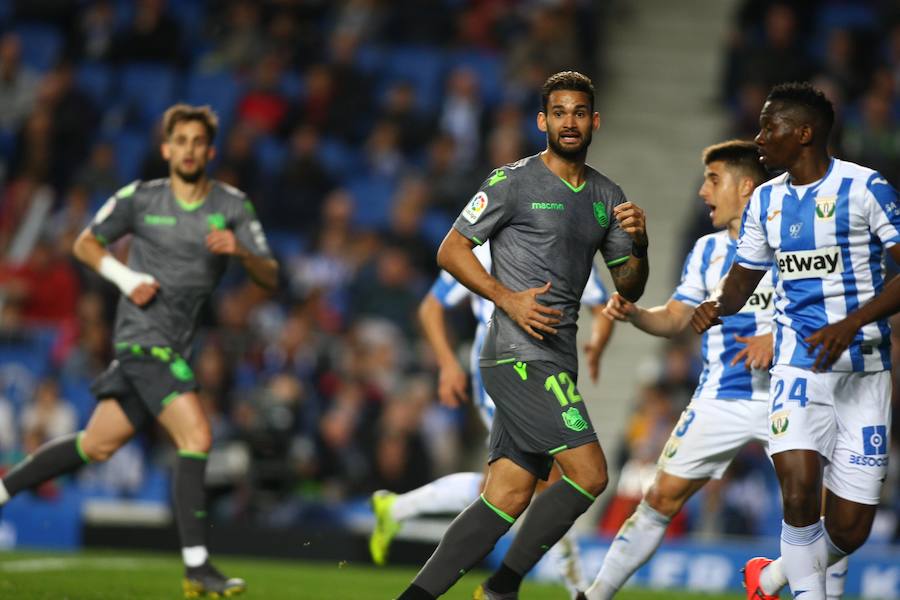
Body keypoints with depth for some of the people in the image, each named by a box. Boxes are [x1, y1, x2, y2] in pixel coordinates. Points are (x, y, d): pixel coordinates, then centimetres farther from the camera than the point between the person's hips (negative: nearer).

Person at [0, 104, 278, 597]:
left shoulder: (232, 205, 4)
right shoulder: (139, 199, -1)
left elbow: (270, 278, -1)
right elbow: (85, 244, 12)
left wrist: (240, 251, -22)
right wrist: (127, 278, -5)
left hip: (173, 346, 5)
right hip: (145, 335, -5)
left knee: (97, 445, 14)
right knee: (196, 436, -19)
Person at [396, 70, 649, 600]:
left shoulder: (608, 197, 16)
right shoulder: (515, 182, -4)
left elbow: (629, 288, 19)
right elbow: (451, 250, -3)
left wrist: (639, 245, -1)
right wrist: (509, 298, -15)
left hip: (556, 361, 7)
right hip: (518, 354, -7)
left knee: (507, 498, 2)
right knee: (589, 474, -16)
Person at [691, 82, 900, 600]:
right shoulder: (766, 200, 9)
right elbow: (745, 275, 21)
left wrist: (850, 325, -22)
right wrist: (720, 306, -2)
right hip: (800, 365, 3)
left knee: (850, 528, 0)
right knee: (800, 491, -23)